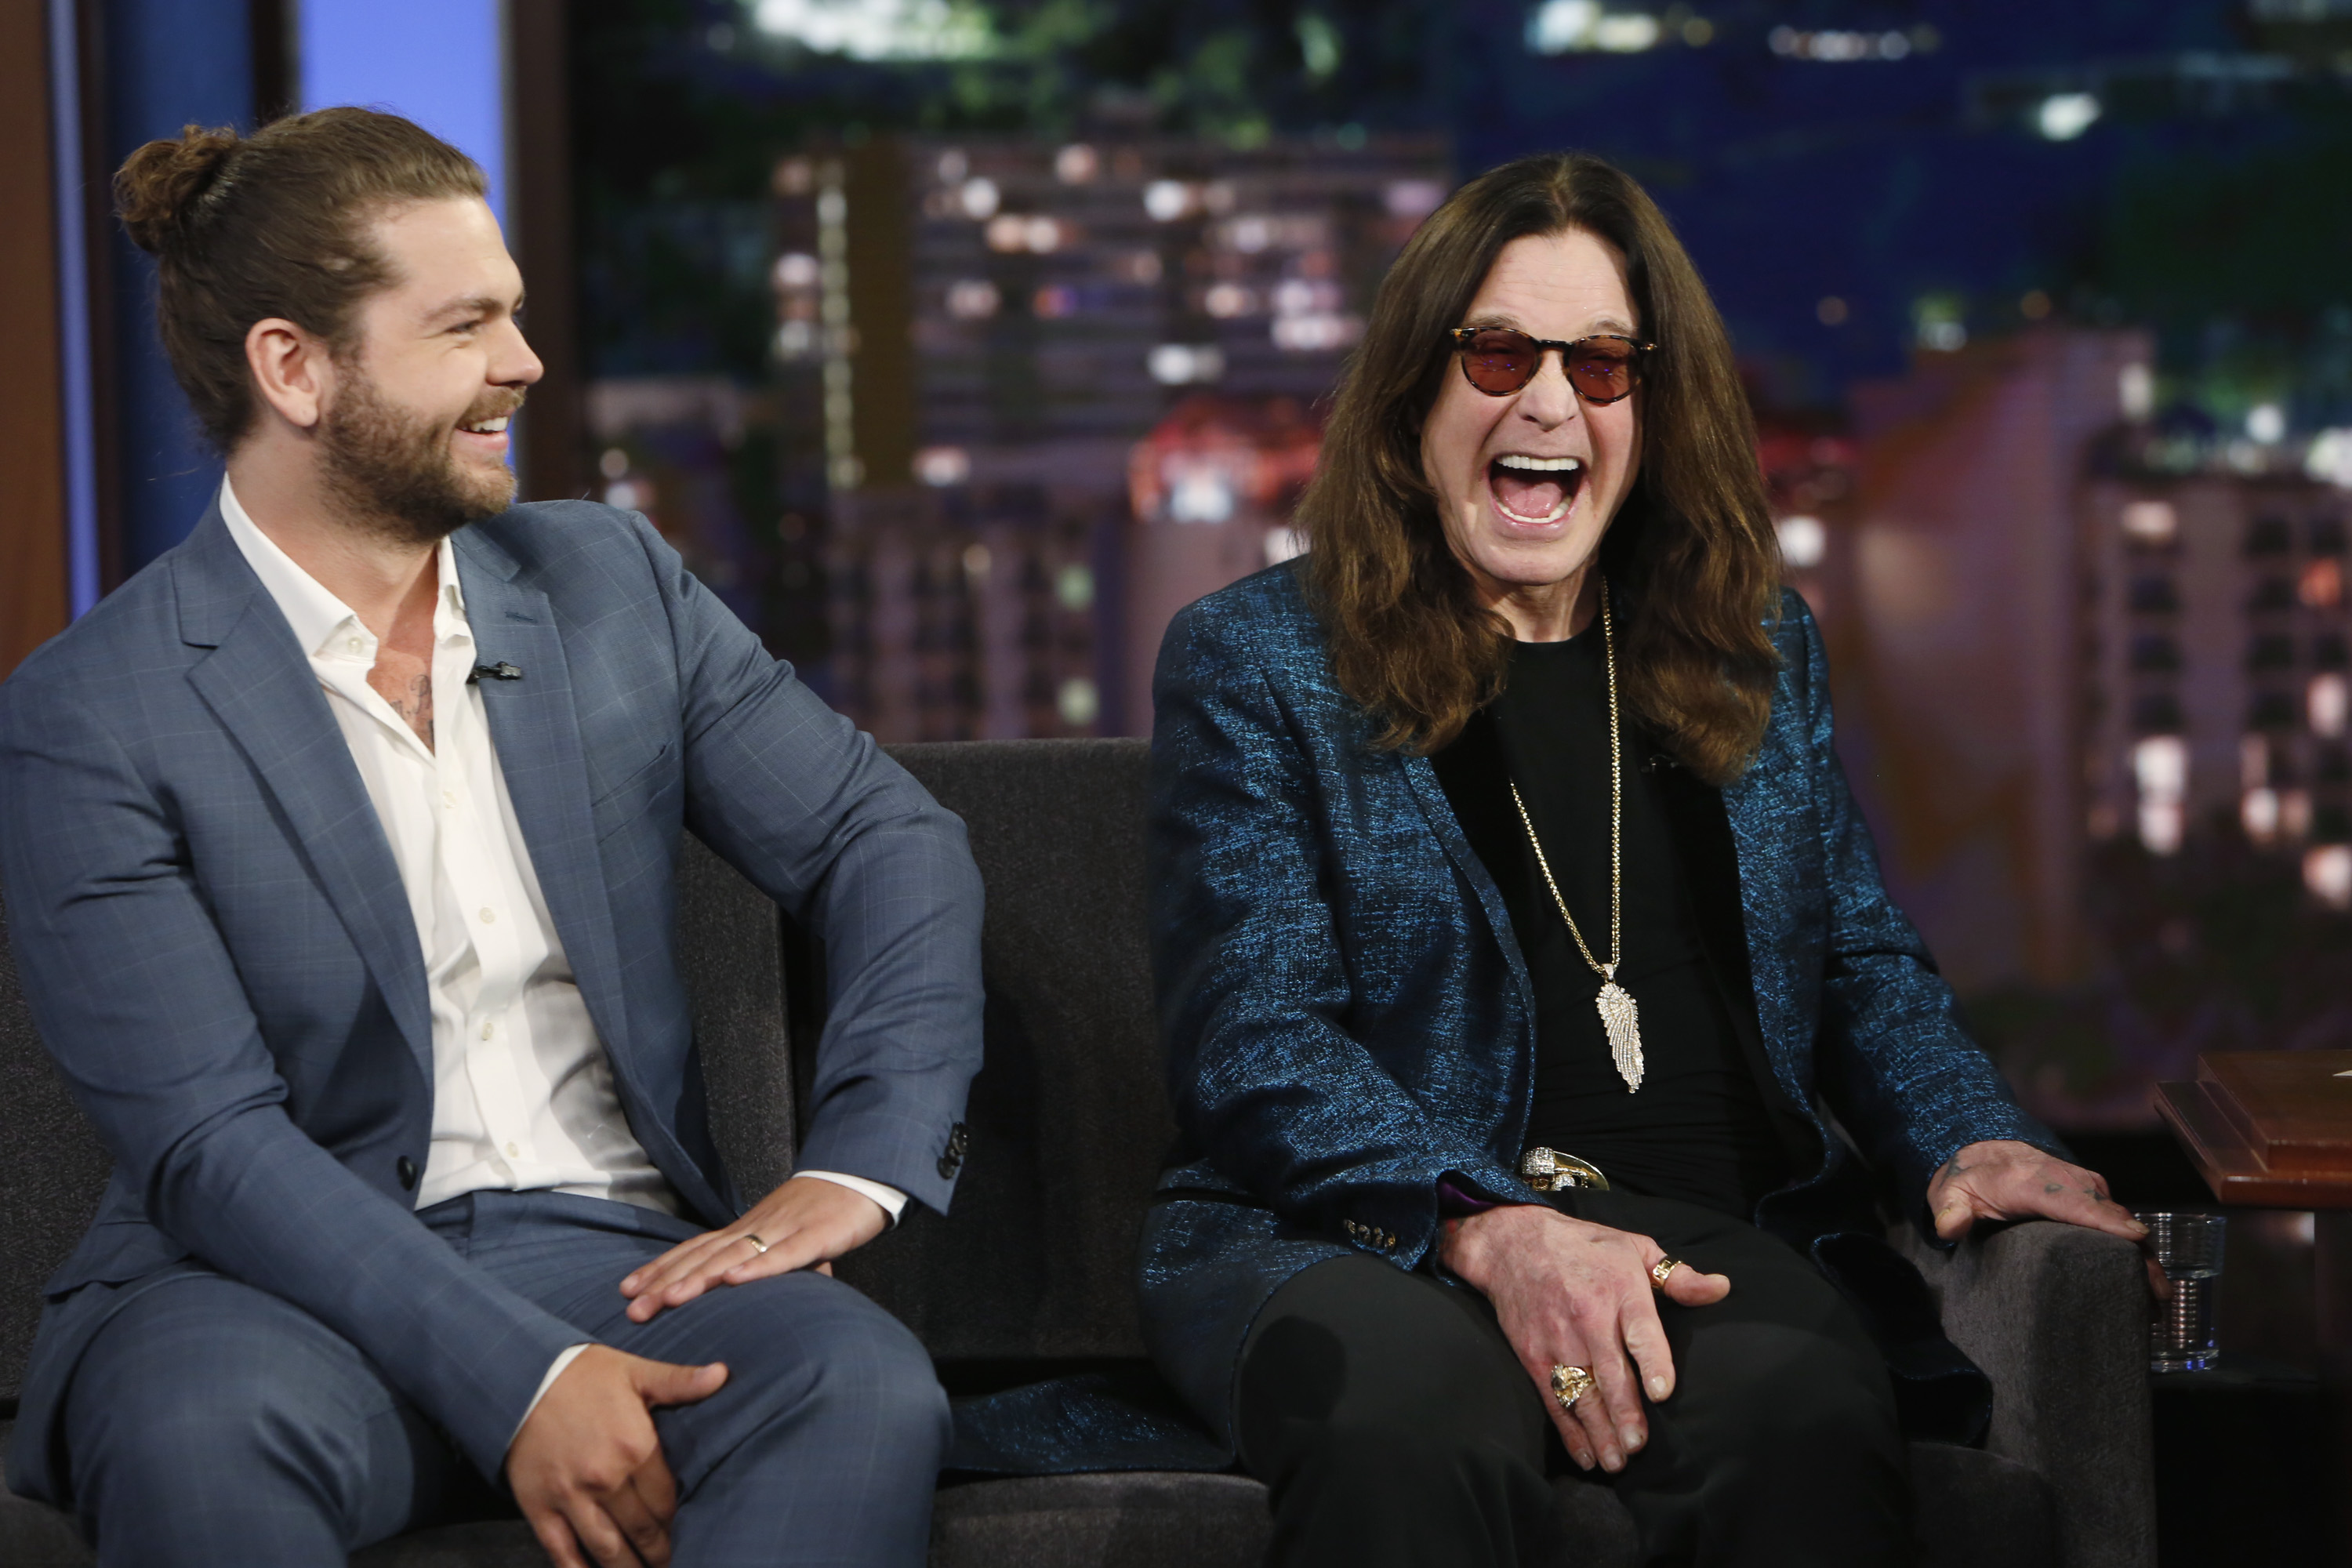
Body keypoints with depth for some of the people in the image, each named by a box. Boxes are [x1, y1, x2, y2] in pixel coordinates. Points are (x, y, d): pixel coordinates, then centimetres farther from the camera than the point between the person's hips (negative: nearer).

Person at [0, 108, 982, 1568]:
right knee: (207, 1424, -38)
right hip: (285, 1283, -3)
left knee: (862, 1389, -29)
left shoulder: (610, 581, 11)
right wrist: (515, 1379, -23)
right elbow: (209, 1139, -12)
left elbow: (891, 841, 10)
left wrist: (860, 1164, -8)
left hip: (616, 1252, 3)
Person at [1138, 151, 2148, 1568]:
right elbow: (1260, 1040, -3)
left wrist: (1967, 1138, 1)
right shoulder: (1254, 663, 8)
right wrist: (1491, 1231, -20)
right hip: (1358, 1240, -3)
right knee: (1417, 1414, -42)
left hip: (1710, 1233, 3)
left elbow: (1865, 968, 25)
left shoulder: (1758, 653, 22)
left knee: (1806, 1418, -36)